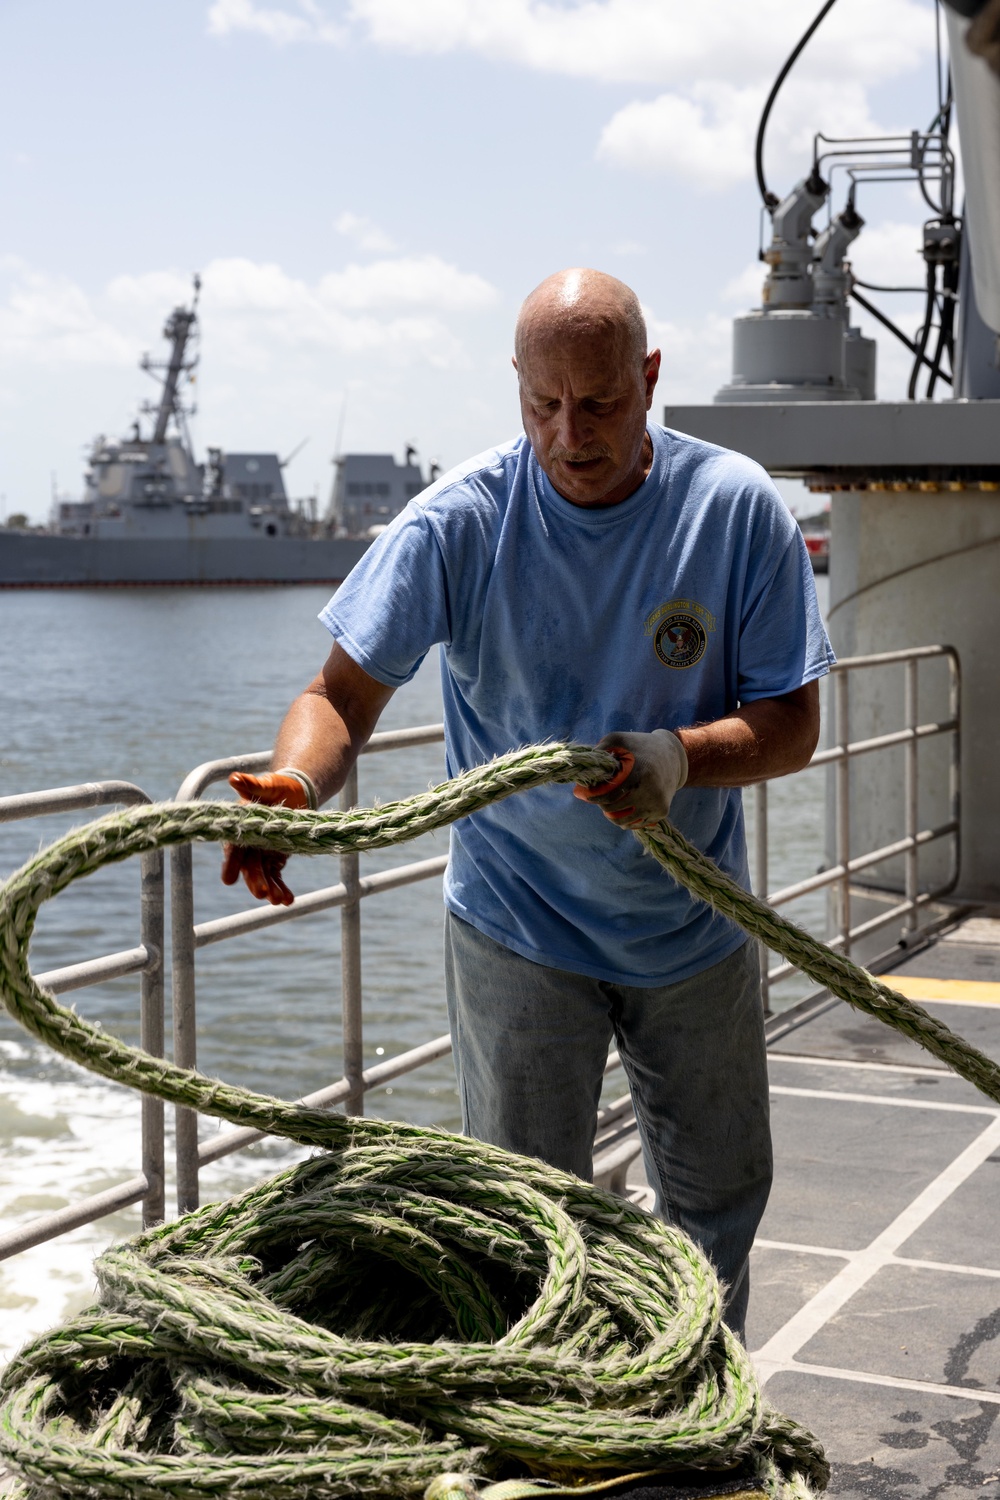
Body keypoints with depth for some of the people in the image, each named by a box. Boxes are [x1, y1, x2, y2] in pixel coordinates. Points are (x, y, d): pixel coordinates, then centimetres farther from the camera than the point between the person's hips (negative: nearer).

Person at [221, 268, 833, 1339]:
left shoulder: (735, 507, -13)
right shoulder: (459, 523, -16)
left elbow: (793, 724, -10)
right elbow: (343, 694, -15)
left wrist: (681, 755, -31)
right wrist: (293, 784, -38)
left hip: (695, 926, 3)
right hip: (519, 926, -2)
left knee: (719, 1196, 17)